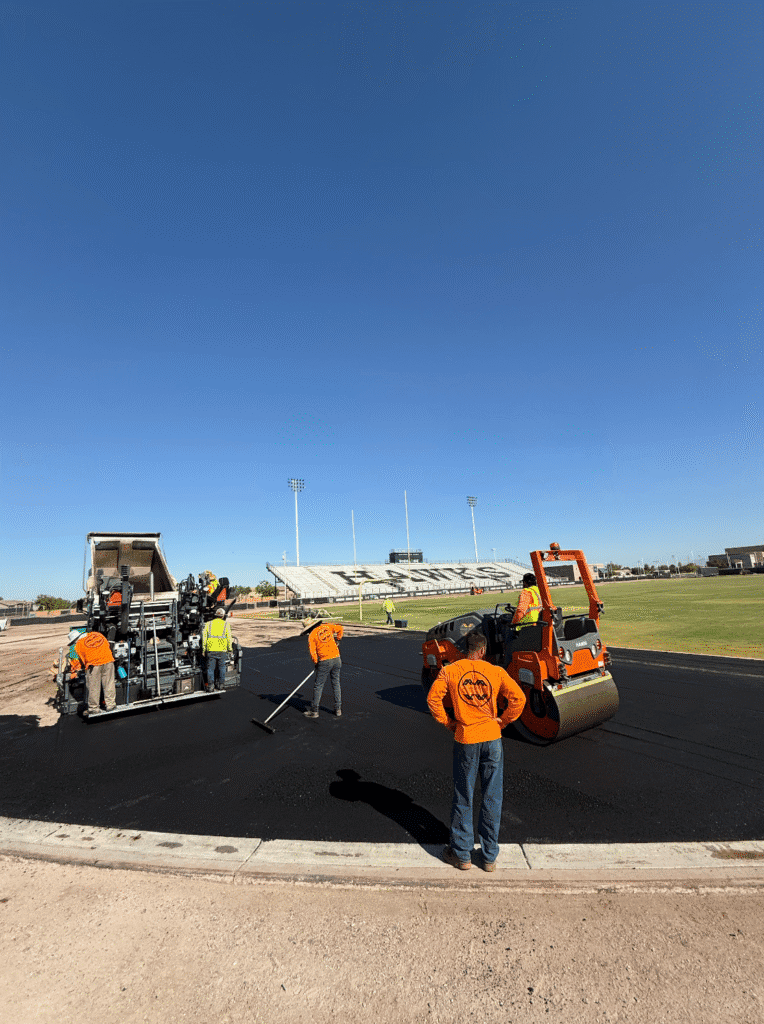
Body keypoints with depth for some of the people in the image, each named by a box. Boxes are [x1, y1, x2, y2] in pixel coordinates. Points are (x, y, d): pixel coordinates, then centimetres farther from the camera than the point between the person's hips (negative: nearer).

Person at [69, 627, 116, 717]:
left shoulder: (78, 646, 4)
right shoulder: (98, 634, 15)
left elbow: (82, 661, 9)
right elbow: (107, 645, 20)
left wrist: (86, 668, 26)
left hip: (94, 664, -4)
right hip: (108, 661, 4)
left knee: (93, 687, 9)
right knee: (109, 684, 12)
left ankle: (94, 708, 18)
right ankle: (110, 705, 20)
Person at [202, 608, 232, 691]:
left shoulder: (208, 624, 7)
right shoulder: (226, 624, 3)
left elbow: (204, 637, 6)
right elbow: (229, 638, 2)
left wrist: (204, 649, 11)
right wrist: (230, 649, 10)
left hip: (211, 650, 1)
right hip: (222, 650, -1)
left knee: (210, 668, 7)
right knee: (222, 667, 12)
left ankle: (210, 685, 5)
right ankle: (220, 684, 17)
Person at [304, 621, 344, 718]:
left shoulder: (312, 635, -5)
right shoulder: (327, 626, 6)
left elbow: (313, 652, -8)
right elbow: (340, 629, 14)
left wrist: (316, 663, 8)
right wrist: (337, 639, 28)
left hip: (325, 662, -5)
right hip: (336, 659, 5)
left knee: (318, 686, 8)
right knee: (336, 684, 16)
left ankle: (314, 711, 15)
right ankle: (338, 709, 23)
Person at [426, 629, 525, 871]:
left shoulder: (449, 671, -4)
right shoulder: (496, 672, -2)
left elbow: (433, 699, -9)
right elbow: (518, 698, -6)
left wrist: (447, 722, 2)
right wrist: (503, 721, 5)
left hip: (465, 739, 0)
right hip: (493, 738, 1)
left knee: (463, 798, 13)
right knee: (492, 798, 14)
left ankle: (462, 854, 26)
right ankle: (489, 856, 25)